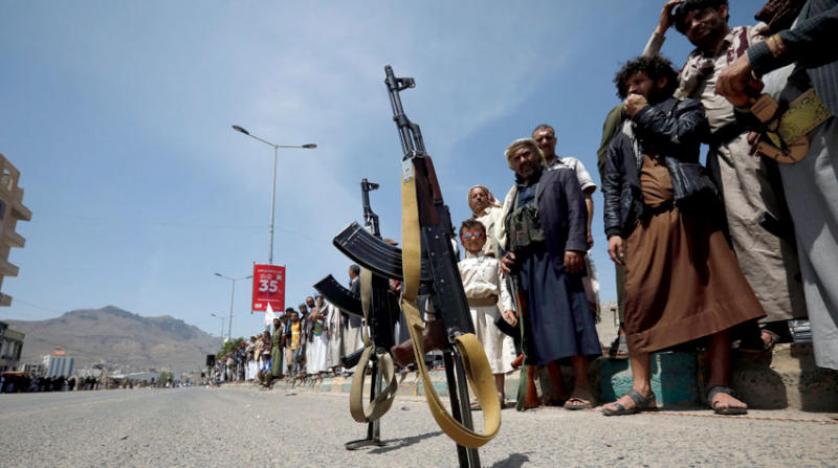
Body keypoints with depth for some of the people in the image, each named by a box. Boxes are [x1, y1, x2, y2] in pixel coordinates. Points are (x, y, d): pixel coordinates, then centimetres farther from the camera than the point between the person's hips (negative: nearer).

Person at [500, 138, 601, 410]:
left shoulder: (561, 176, 15)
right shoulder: (513, 195, 29)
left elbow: (577, 212, 0)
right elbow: (510, 233, 26)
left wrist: (574, 246, -15)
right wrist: (507, 256, 6)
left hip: (557, 259, -5)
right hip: (525, 266, 5)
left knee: (567, 318, -12)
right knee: (541, 325, 1)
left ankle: (581, 388, -9)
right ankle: (557, 389, 4)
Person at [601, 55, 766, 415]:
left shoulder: (686, 108, 19)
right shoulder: (621, 138, 24)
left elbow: (682, 135, -6)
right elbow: (611, 188, 14)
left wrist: (645, 113, 7)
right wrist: (613, 230, 1)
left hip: (690, 214, -1)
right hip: (645, 223, 2)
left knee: (712, 293, -7)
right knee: (640, 301, -10)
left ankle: (719, 387, -2)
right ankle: (641, 390, -8)